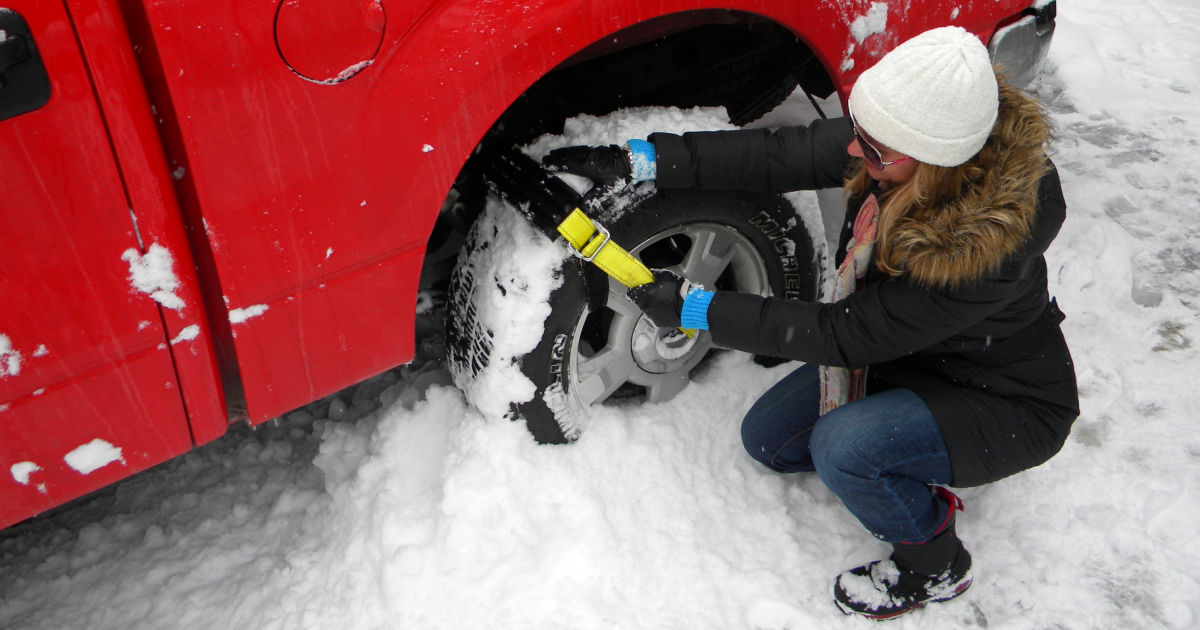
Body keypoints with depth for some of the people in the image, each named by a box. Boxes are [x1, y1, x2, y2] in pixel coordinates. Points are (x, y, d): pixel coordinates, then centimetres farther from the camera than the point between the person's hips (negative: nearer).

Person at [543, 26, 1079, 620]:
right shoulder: (891, 146, -22)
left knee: (842, 446, -31)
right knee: (767, 437, 3)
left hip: (1011, 402, -7)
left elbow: (845, 334, -32)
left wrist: (697, 308, -28)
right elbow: (775, 156, -14)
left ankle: (935, 564, -1)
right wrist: (635, 159, -19)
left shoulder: (985, 243, -39)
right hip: (907, 349, 7)